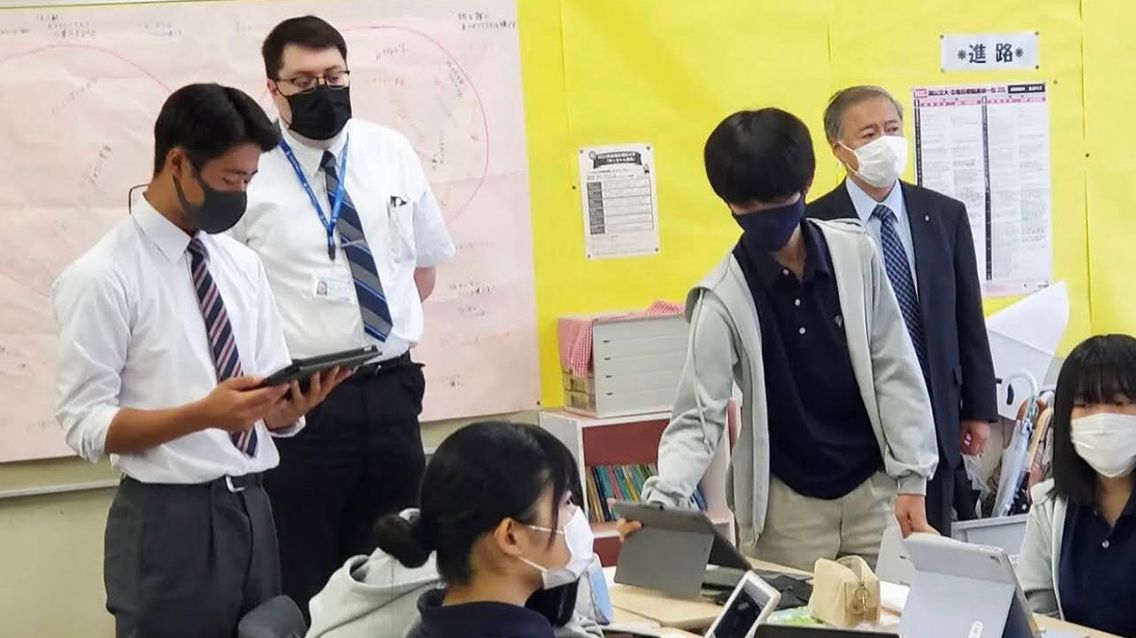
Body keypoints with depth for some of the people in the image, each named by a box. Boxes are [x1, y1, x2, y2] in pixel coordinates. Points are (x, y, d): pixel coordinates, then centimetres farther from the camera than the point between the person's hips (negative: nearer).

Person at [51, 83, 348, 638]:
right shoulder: (101, 278, -10)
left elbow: (273, 412, 10)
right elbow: (85, 425, -13)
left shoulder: (243, 265, 9)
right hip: (168, 521, -6)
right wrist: (204, 414, -25)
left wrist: (295, 402, -13)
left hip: (252, 509, 6)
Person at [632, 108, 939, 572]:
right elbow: (699, 418, -13)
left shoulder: (855, 252, -4)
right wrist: (663, 501, -29)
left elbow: (894, 369, 1)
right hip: (787, 503, -2)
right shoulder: (723, 297, -12)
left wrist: (911, 479, -2)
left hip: (872, 489, 2)